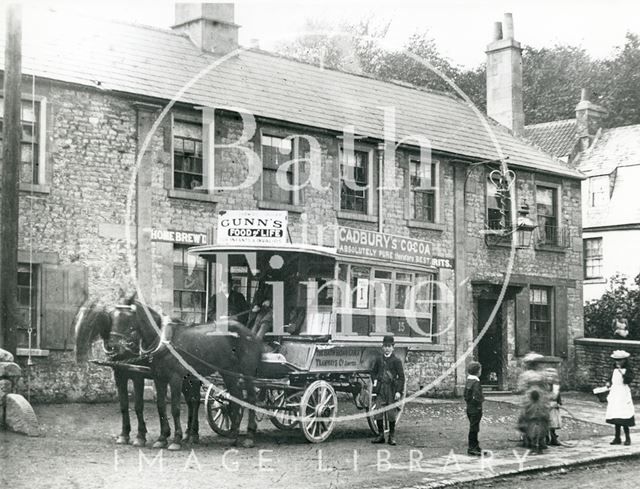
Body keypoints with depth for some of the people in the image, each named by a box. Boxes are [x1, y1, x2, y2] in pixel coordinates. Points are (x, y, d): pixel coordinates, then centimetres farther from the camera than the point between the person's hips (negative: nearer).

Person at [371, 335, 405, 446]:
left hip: (392, 390, -3)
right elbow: (374, 372, 22)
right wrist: (375, 381, 2)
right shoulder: (379, 359, 9)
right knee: (378, 413, -1)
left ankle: (392, 436, 12)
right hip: (381, 390, 3)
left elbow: (401, 377, -4)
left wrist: (399, 391, -10)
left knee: (391, 414, 1)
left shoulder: (396, 361, -2)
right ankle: (380, 435, 10)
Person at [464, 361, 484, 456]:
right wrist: (482, 399, -9)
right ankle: (472, 448, 1)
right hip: (475, 409, -9)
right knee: (474, 428, -3)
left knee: (474, 428, 16)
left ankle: (476, 447, 24)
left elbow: (465, 395, 15)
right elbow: (477, 397, -25)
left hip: (469, 408, 9)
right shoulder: (476, 383, -19)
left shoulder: (468, 381, 9)